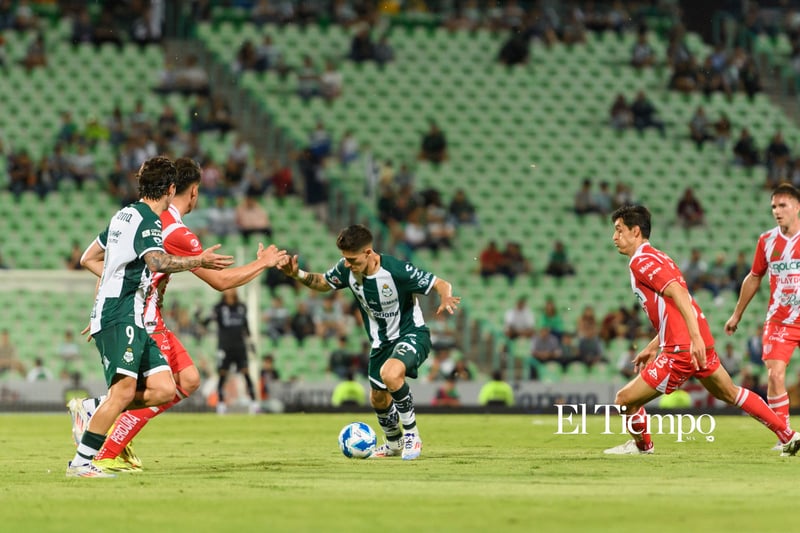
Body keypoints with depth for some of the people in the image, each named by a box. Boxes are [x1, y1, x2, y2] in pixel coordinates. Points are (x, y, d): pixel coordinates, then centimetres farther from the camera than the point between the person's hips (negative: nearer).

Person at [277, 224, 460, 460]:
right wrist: (297, 274, -10)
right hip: (381, 341, 7)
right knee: (378, 399, 17)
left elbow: (442, 285, -23)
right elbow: (323, 283, 8)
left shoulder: (396, 270, -30)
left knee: (390, 373, -35)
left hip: (412, 334, -7)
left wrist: (446, 298, -46)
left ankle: (412, 434, -16)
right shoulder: (346, 269, -13)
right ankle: (394, 443, 47)